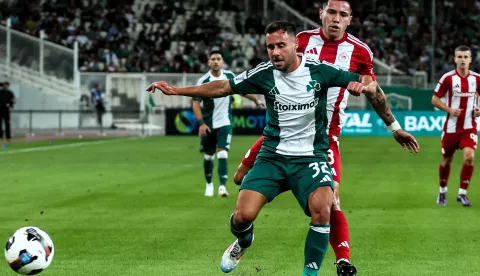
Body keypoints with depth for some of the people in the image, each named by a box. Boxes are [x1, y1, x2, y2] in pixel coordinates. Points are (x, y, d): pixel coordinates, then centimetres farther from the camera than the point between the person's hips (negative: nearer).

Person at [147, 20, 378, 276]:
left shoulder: (319, 70, -9)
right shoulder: (264, 73, -6)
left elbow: (368, 83, -1)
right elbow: (222, 87, 2)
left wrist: (362, 85, -26)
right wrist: (175, 90, -2)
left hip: (311, 157, -2)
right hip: (273, 156, 2)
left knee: (321, 210, -29)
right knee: (243, 215, -14)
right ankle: (242, 243, 25)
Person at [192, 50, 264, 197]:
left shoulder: (229, 76, -3)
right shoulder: (203, 81, -12)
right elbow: (195, 103, -12)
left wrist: (255, 99, 19)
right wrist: (201, 123, -21)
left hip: (225, 123, 0)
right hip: (208, 124, 0)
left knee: (222, 154, -14)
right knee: (208, 155, 12)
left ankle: (222, 186, -19)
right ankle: (209, 184, 32)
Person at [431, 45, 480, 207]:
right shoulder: (448, 78, -8)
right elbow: (435, 100, -3)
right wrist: (449, 110, -18)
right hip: (451, 126, -1)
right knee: (446, 161, 9)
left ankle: (462, 193, -3)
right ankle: (442, 191, 33)